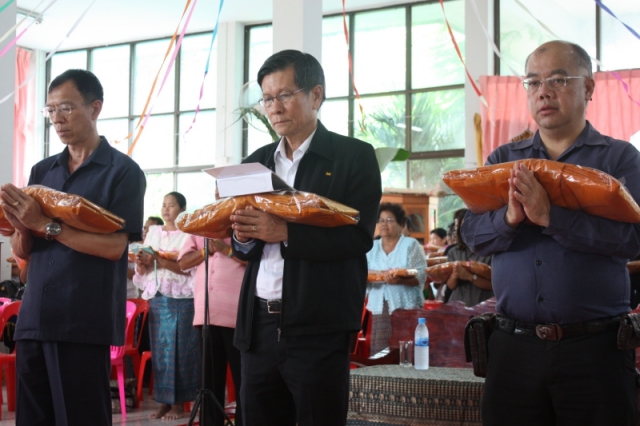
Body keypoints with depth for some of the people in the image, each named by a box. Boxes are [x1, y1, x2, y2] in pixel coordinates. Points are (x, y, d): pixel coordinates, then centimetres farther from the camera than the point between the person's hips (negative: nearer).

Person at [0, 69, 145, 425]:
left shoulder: (123, 171, -3)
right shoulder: (42, 171, 14)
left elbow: (114, 246, -13)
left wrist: (44, 225, -16)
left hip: (85, 324, -5)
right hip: (33, 319, 6)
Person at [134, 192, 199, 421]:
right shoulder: (153, 232, 14)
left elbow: (188, 267, -12)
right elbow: (142, 270, 12)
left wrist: (158, 261, -18)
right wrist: (141, 262, -10)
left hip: (181, 299, -5)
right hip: (157, 297, 5)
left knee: (179, 348, -4)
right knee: (159, 348, 3)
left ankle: (179, 402, 1)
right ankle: (164, 400, 8)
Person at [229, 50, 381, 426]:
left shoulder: (354, 156, -2)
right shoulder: (257, 162, 15)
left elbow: (359, 236, -13)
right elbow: (245, 248, 16)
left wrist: (284, 232, -22)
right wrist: (243, 236, -8)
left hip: (319, 329, -5)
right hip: (260, 325, 5)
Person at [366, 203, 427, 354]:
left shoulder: (411, 244, 2)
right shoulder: (372, 247, 15)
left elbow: (421, 276, -7)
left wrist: (400, 280, -24)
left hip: (405, 308, -4)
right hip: (379, 308, 4)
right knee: (379, 353, -1)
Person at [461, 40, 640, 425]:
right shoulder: (503, 160, 13)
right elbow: (473, 233, 2)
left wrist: (549, 215, -22)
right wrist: (510, 219, -19)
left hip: (595, 349, -3)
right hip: (514, 346, 3)